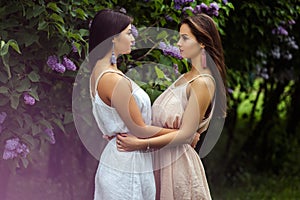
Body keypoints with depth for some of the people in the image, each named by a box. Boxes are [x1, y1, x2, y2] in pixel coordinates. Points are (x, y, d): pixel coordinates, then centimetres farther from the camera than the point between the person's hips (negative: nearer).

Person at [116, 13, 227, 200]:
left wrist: (141, 143, -21)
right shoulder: (186, 77, 11)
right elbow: (161, 119, 10)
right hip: (161, 158, 8)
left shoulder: (202, 83, -16)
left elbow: (186, 133, -18)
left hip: (177, 162, -8)